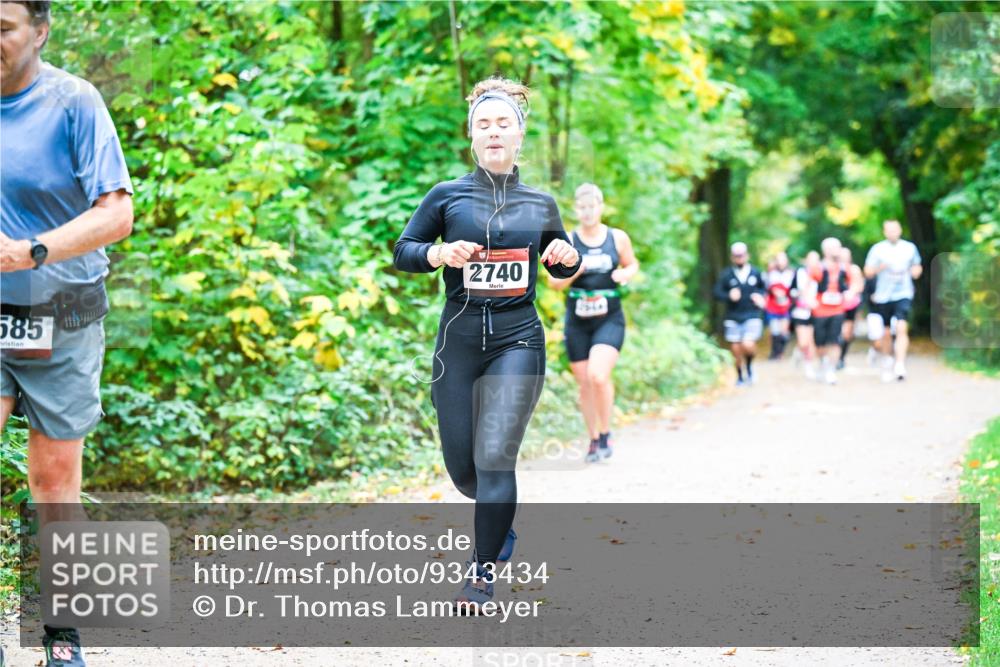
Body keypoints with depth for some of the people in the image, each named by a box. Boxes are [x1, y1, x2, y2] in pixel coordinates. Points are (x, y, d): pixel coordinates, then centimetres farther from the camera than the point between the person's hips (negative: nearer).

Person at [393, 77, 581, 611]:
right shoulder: (447, 196, 2)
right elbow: (401, 253, 5)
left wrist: (568, 257, -3)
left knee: (495, 456, -12)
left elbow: (561, 269, 21)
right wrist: (439, 252, -15)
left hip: (518, 340, -1)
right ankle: (499, 521, 39)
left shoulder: (540, 204, 7)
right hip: (459, 340, 1)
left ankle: (483, 575, -2)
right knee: (461, 465, 6)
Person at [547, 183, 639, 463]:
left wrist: (624, 274, -6)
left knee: (598, 375, -20)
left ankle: (605, 434, -1)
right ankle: (594, 440, 24)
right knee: (584, 384, 7)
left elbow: (632, 264, 17)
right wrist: (573, 271, -18)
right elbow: (554, 282, 1)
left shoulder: (618, 238, 1)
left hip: (609, 319, -2)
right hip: (577, 321, 2)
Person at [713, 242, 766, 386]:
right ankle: (740, 377, 28)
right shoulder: (726, 274, -2)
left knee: (748, 345, -21)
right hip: (733, 318, 1)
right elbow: (717, 292, -2)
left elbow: (762, 288, 19)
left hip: (752, 316, -1)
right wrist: (729, 296, -20)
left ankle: (749, 366, 11)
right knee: (736, 350, 6)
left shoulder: (755, 273, 2)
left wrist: (759, 296, -1)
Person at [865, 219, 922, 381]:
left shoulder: (910, 248, 6)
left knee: (902, 327, -20)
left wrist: (917, 270, -2)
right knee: (886, 333, 9)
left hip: (903, 295, -1)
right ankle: (888, 362, 33)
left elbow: (917, 266, 21)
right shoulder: (877, 249, 1)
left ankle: (900, 365, -26)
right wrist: (879, 268, -19)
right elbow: (868, 272, 1)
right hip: (883, 296, 1)